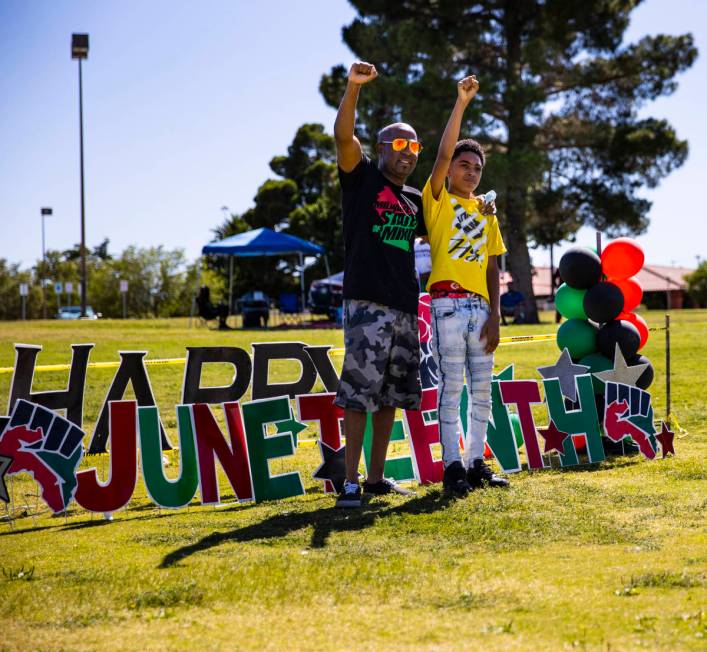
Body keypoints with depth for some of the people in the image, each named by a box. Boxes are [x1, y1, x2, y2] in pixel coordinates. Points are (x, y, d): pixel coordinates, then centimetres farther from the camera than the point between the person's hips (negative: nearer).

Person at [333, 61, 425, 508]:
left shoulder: (415, 201, 20)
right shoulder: (362, 178, 3)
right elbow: (344, 135, -12)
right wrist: (354, 87, -26)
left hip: (405, 307, 7)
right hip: (367, 303, -7)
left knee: (392, 394, 9)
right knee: (359, 391, -11)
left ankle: (377, 477, 17)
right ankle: (351, 483, -11)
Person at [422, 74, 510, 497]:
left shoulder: (486, 212, 17)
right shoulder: (438, 201, 3)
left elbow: (492, 268, 15)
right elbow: (443, 154, -13)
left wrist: (495, 314, 4)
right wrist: (462, 104, -15)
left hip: (480, 307, 6)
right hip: (448, 303, -6)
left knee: (482, 387, 7)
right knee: (452, 386, -6)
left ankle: (477, 462, 13)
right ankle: (453, 466, -4)